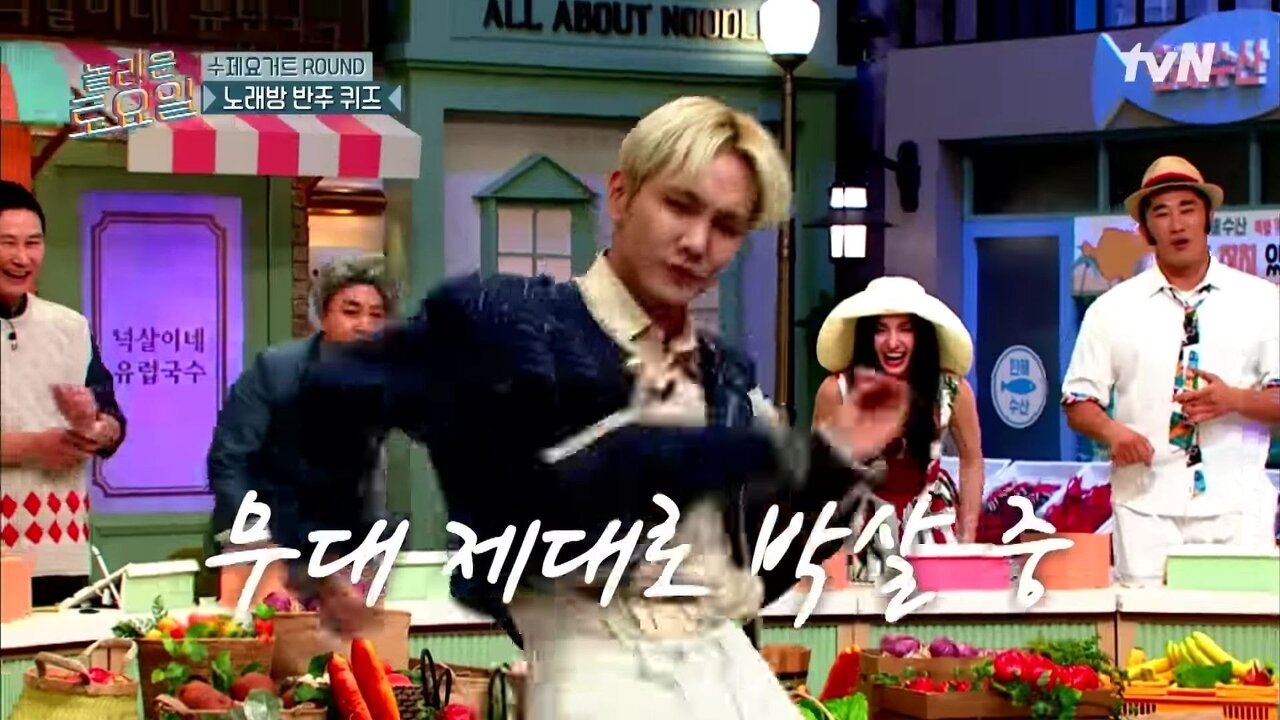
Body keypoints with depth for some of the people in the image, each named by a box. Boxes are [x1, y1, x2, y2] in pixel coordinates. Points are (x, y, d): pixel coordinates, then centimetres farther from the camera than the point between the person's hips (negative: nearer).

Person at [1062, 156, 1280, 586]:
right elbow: (1078, 403, 10)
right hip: (1146, 510, 0)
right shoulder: (1112, 309, 9)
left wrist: (1234, 400, -12)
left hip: (1237, 509, 0)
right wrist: (1111, 430, -10)